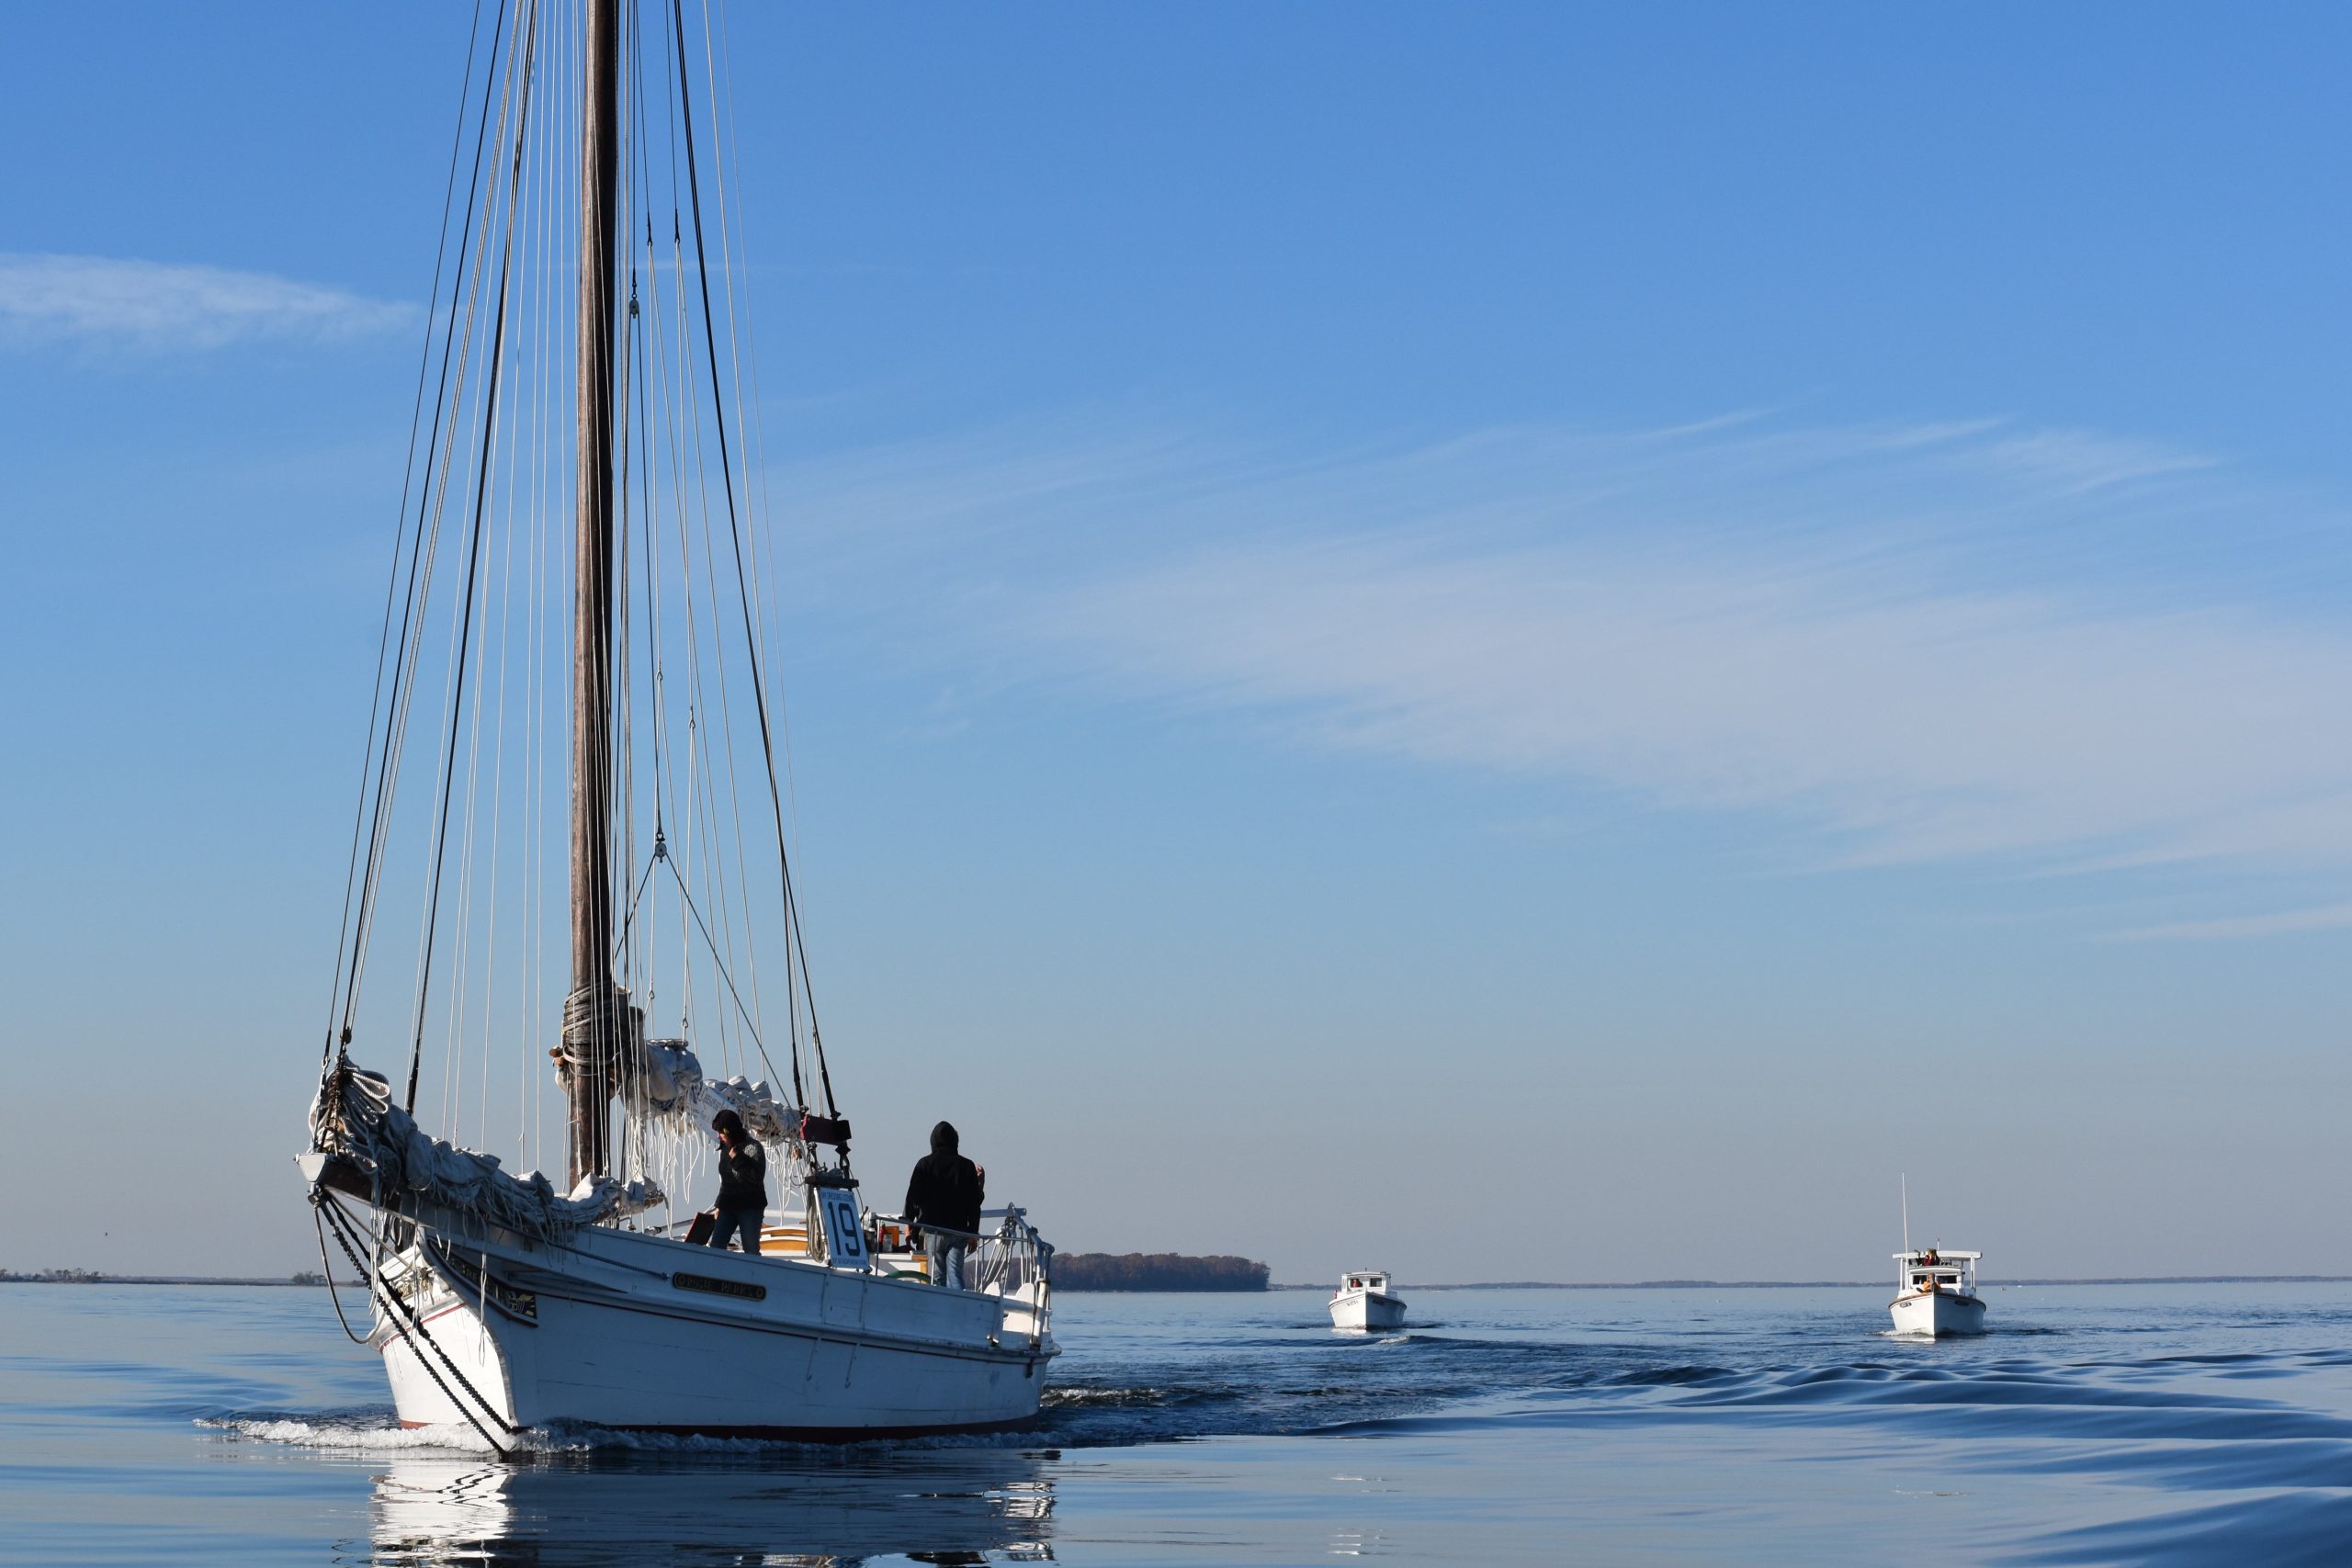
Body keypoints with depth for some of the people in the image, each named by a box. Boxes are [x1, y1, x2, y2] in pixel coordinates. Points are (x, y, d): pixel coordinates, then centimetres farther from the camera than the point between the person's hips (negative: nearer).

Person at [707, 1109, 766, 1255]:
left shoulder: (752, 1147, -9)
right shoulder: (725, 1149, 12)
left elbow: (757, 1177, -20)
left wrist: (737, 1159, -21)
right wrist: (719, 1205, 24)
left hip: (750, 1206, -6)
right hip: (728, 1205, 7)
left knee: (751, 1250, -6)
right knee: (716, 1246, -3)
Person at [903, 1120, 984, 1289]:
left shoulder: (925, 1164, 0)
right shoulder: (967, 1166, 6)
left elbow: (913, 1197, 0)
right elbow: (974, 1203, 7)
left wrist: (909, 1224, 10)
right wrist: (973, 1233, 12)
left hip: (933, 1229, -2)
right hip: (958, 1230, 2)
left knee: (937, 1276, 1)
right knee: (955, 1273, -1)